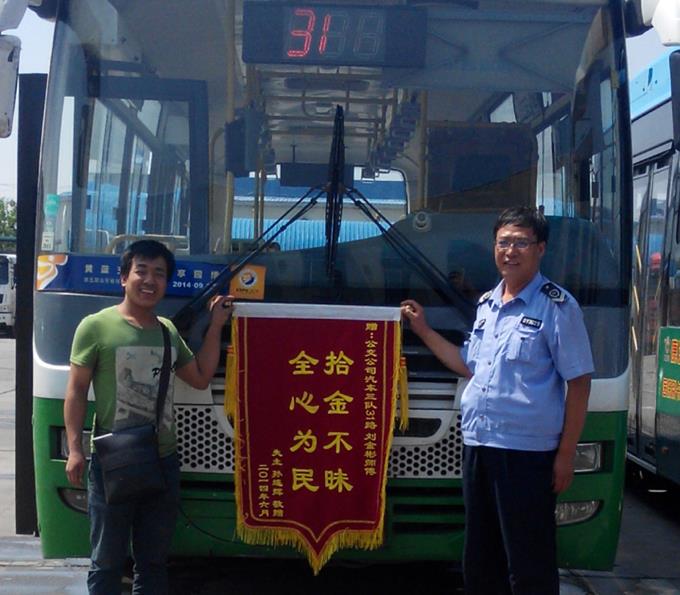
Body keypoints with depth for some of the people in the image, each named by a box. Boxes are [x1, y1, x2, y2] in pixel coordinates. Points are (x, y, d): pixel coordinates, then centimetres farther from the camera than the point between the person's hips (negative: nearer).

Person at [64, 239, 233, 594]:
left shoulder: (168, 330, 10)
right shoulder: (97, 326, -7)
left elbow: (200, 378, 16)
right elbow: (76, 391, -6)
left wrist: (215, 327, 10)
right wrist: (75, 449, -12)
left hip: (163, 461, 5)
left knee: (154, 561, 15)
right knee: (107, 562, 5)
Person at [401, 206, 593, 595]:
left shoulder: (556, 306, -7)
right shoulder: (487, 303, 14)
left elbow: (579, 382, -8)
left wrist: (566, 454, -11)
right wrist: (424, 330, 19)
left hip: (527, 451, -7)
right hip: (478, 444, 7)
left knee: (529, 563, 1)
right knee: (480, 558, 16)